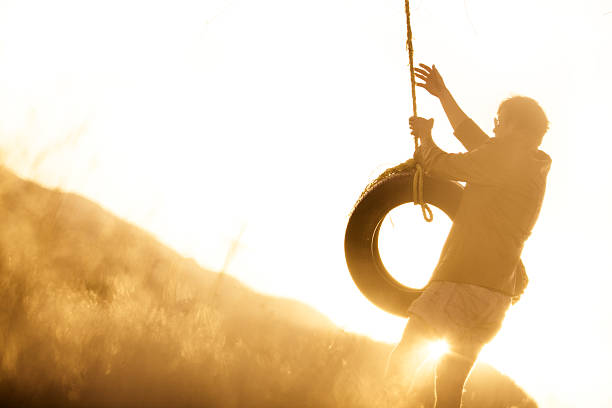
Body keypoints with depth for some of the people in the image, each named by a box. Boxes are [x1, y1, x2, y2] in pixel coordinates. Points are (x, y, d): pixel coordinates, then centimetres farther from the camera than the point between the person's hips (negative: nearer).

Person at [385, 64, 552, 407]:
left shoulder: (508, 157, -8)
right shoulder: (535, 167, 18)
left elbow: (442, 166, -3)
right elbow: (479, 145, 32)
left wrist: (425, 135, 18)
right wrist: (444, 96, 40)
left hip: (464, 285, -9)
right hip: (496, 293, 9)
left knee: (403, 360, -8)